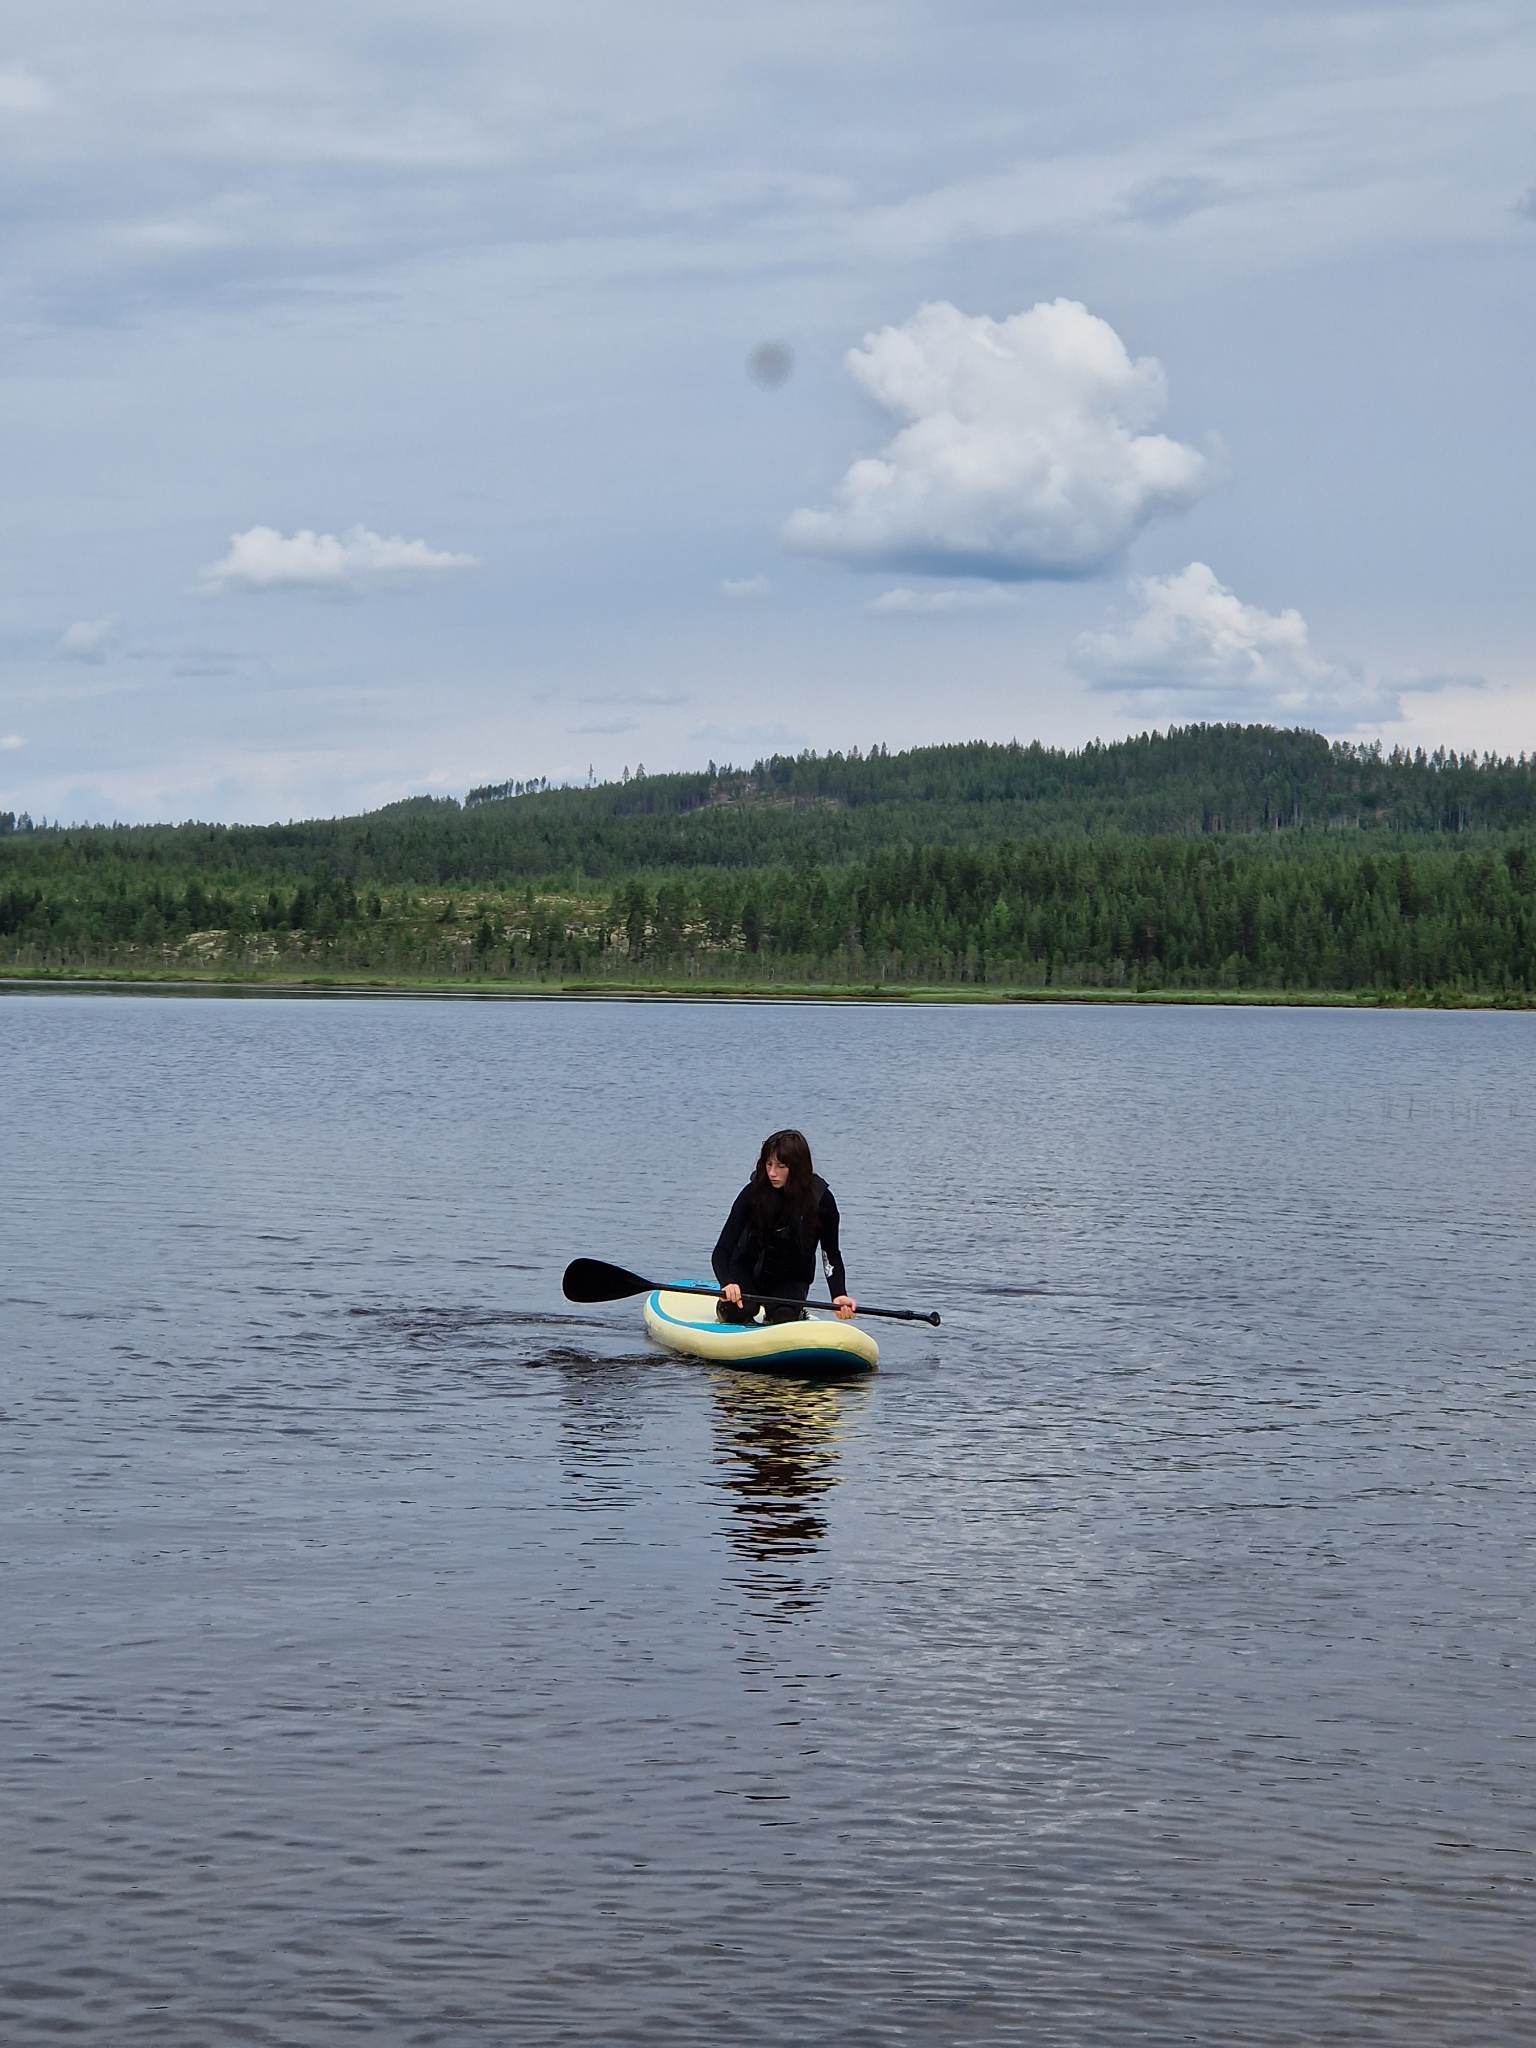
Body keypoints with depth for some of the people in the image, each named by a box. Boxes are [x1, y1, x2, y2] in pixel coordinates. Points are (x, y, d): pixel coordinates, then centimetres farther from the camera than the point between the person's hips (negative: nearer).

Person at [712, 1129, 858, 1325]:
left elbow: (831, 1254, -8)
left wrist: (839, 1294, -26)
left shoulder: (820, 1198, -19)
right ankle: (725, 1306, 9)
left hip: (791, 1279, 1)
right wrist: (728, 1283, -45)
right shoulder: (754, 1193, -22)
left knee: (784, 1319, -27)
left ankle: (798, 1311, 10)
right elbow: (722, 1250, -24)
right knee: (737, 1312, -28)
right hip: (749, 1270, 0)